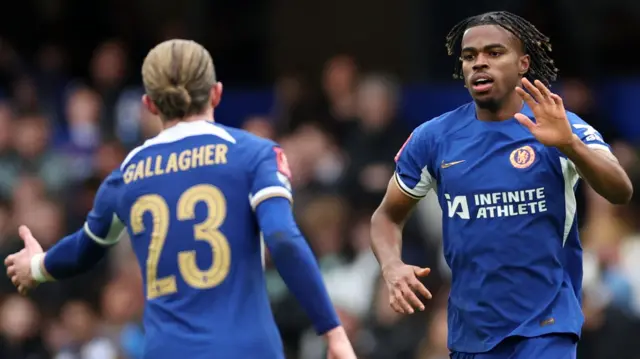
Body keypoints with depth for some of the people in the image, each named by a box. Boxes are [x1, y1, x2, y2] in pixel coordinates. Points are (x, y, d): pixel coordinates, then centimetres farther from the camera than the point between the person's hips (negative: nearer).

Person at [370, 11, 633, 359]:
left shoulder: (563, 128, -8)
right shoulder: (433, 138, 1)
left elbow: (620, 192, -23)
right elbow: (387, 216, 11)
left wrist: (568, 144, -41)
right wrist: (392, 267, -10)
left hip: (544, 330, -4)